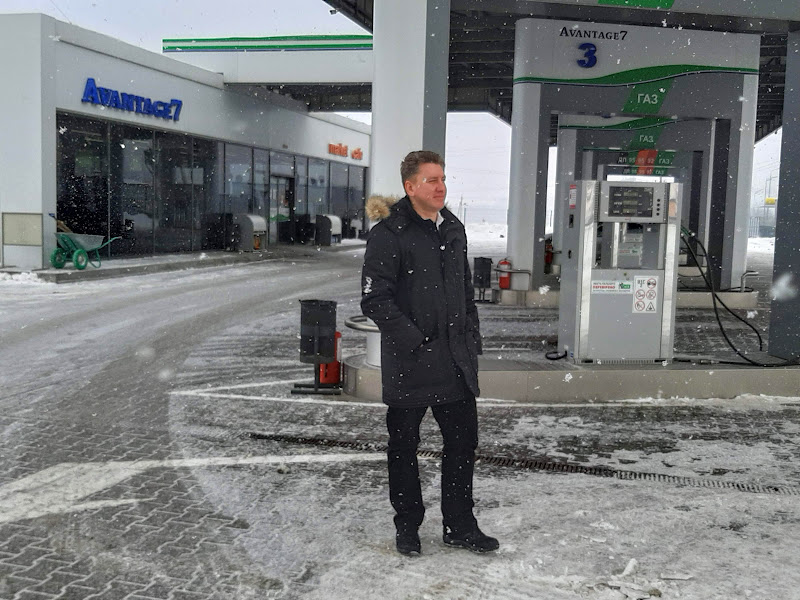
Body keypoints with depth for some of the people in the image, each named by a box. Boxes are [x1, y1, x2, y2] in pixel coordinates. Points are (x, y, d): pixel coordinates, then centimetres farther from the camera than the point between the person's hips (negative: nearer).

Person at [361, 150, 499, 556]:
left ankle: (459, 526, 26)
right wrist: (411, 340, -19)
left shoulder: (453, 230, 12)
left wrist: (471, 336, 13)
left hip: (455, 359, 6)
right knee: (404, 447, 9)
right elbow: (375, 298, -15)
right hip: (409, 363, -6)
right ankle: (407, 527, 26)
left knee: (463, 441, 10)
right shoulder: (389, 234, -11)